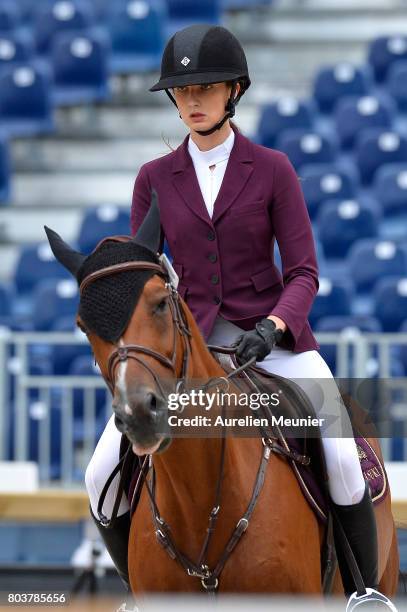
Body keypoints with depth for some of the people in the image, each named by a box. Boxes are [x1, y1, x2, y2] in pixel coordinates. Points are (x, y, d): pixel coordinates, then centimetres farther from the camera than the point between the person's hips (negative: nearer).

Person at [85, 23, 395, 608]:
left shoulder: (273, 169, -2)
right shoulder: (155, 178, 4)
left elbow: (304, 273, -4)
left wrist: (272, 328, -23)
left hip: (272, 336, -2)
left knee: (342, 461, -26)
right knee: (104, 478, -15)